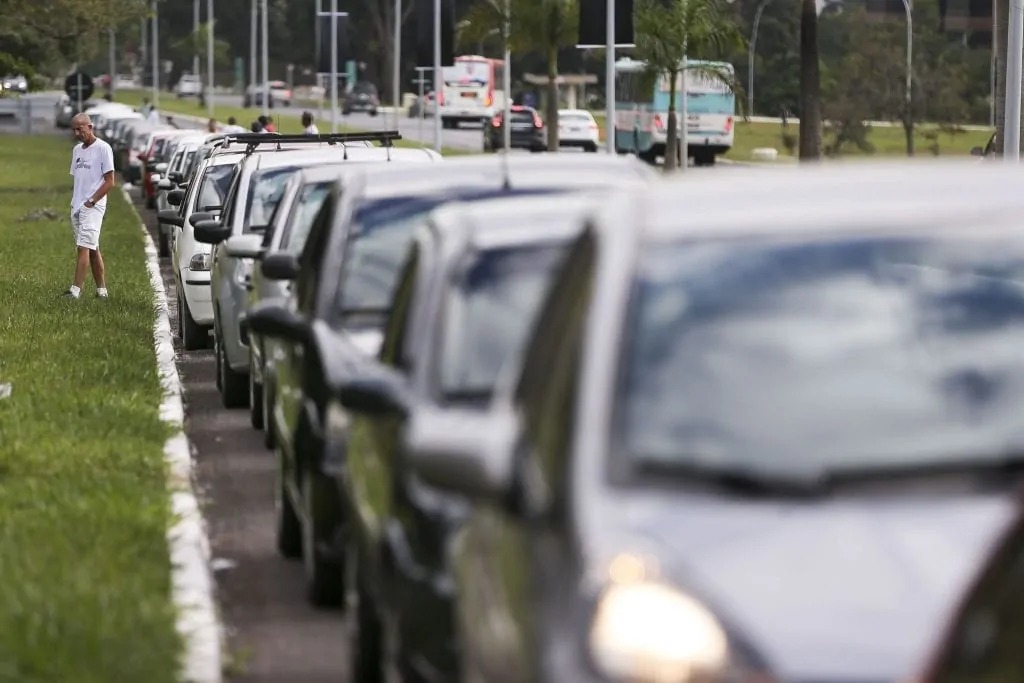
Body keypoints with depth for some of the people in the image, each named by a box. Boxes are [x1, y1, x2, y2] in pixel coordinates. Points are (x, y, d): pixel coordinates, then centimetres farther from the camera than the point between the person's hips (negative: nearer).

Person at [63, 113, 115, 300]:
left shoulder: (102, 148, -8)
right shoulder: (77, 150, 16)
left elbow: (109, 182, -10)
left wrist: (91, 201, -14)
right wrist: (74, 202, 10)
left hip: (93, 207, -8)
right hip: (77, 206, 8)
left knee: (84, 247, -15)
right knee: (93, 249, 10)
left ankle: (75, 290, -22)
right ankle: (102, 289, 14)